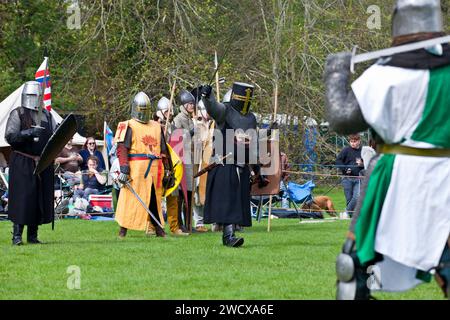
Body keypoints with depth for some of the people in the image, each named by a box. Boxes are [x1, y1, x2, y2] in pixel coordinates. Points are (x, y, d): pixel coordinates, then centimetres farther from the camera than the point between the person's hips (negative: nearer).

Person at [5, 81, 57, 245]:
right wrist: (28, 133, -22)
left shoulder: (46, 115, 13)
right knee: (22, 197, -9)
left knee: (41, 198, 5)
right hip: (22, 163, -5)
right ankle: (17, 234, -4)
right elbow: (9, 136, -10)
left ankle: (33, 235, 14)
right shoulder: (17, 114, -1)